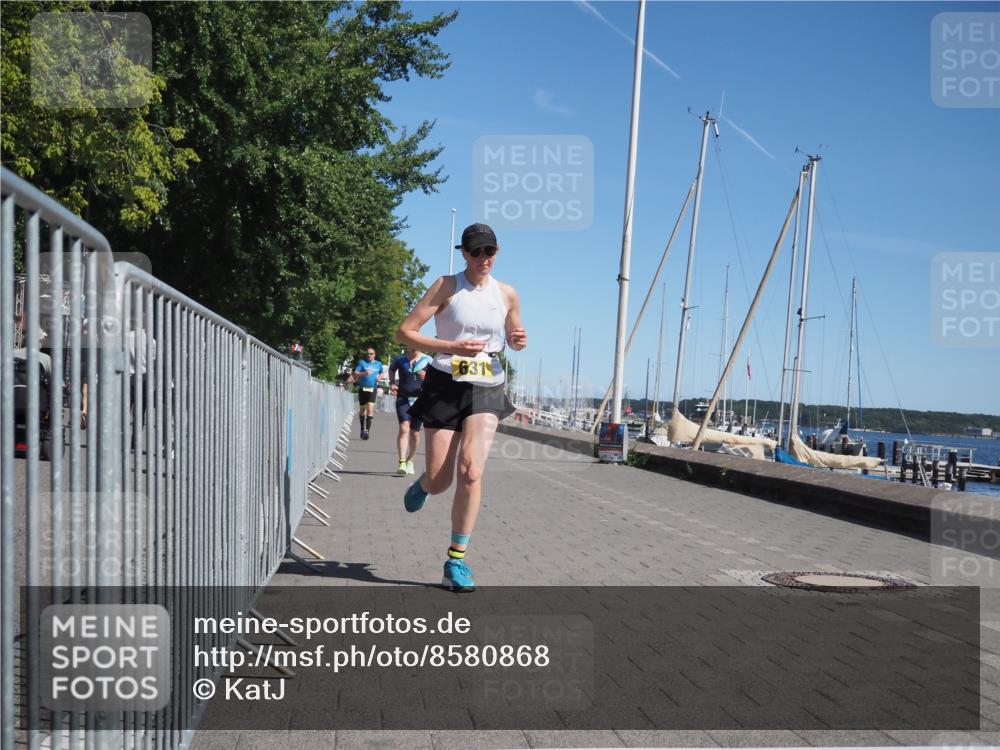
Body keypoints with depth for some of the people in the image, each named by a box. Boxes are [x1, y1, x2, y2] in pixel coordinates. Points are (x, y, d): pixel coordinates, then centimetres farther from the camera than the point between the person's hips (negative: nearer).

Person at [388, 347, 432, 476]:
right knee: (404, 428, -21)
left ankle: (410, 461, 31)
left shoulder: (427, 360, 0)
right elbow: (391, 369, 22)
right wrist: (392, 383, 8)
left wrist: (426, 377, -15)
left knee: (415, 434, 8)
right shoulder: (399, 359, 1)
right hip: (403, 399, -1)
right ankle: (402, 463, -24)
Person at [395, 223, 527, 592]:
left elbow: (513, 338, 23)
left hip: (487, 390, 2)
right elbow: (404, 333, -8)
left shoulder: (507, 294, 6)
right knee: (439, 481, 1)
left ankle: (457, 560, -4)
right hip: (446, 385, -2)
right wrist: (452, 347, -21)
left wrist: (519, 341, -3)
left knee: (471, 472, -14)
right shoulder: (446, 287, -4)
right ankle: (421, 486, 42)